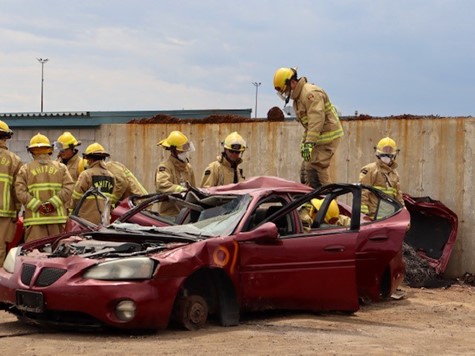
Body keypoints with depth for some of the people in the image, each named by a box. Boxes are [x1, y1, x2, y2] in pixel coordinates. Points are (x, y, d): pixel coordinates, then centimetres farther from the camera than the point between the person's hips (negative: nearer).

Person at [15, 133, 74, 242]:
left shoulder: (25, 169, 7)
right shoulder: (61, 167, 10)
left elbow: (20, 192, -6)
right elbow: (68, 188, -4)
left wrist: (38, 206, -10)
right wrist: (52, 203, -9)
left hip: (35, 218, -1)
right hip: (57, 217, 1)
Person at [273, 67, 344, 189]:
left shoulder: (310, 93, -18)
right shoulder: (298, 97, 16)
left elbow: (316, 120, -28)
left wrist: (309, 143, -34)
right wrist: (304, 142, 17)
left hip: (328, 136, -11)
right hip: (320, 137, 11)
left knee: (314, 169, -16)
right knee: (305, 171, 10)